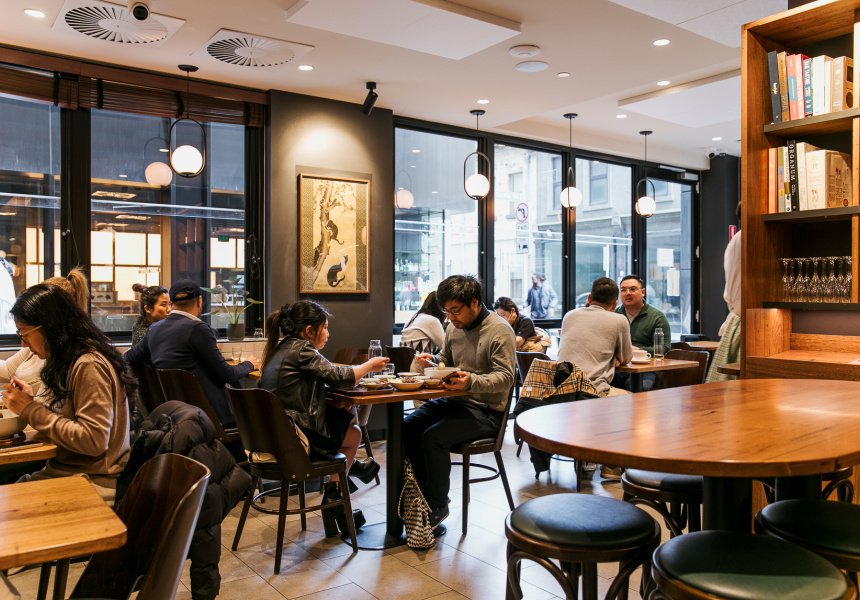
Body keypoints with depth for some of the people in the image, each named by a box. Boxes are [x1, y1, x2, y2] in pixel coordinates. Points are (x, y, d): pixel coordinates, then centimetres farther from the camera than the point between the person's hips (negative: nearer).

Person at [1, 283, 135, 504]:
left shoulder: (89, 366, -18)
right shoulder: (67, 362, 11)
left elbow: (94, 440, -22)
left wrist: (31, 410, -15)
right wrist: (33, 401, 2)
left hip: (91, 482, -8)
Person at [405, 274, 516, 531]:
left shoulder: (500, 331, -12)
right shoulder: (454, 328, 11)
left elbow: (505, 377, -18)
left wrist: (471, 382, -34)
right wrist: (432, 360, 0)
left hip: (486, 409, -8)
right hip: (454, 400, 8)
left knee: (434, 437, -26)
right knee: (407, 427, -9)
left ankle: (437, 505, -4)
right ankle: (425, 493, 6)